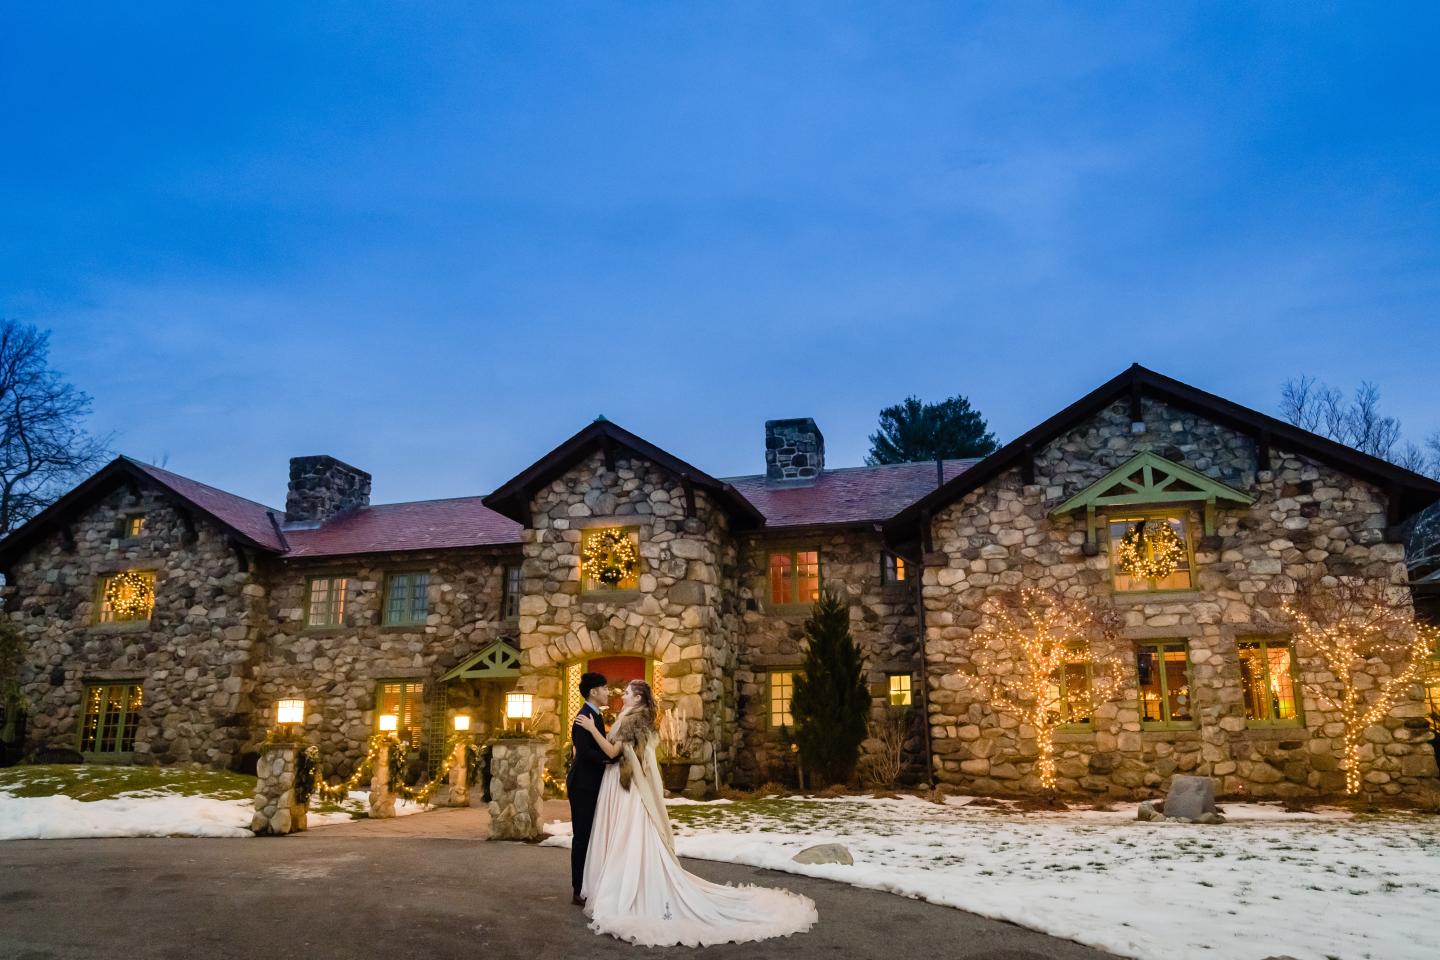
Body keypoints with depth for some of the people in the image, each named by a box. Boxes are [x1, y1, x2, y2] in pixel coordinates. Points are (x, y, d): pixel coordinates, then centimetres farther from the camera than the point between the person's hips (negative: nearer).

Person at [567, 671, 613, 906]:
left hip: (591, 785, 10)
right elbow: (584, 751, -26)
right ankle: (579, 892, 5)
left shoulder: (596, 715, 14)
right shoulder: (584, 717, -17)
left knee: (589, 837, 14)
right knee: (583, 837, -2)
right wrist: (613, 758, -23)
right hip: (583, 786, -10)